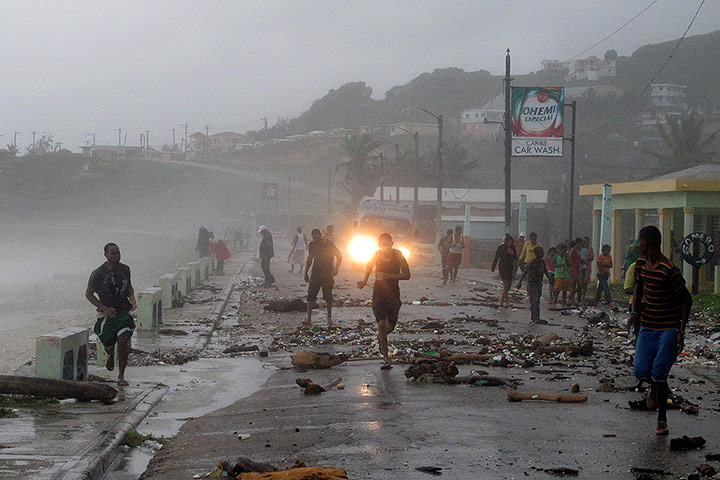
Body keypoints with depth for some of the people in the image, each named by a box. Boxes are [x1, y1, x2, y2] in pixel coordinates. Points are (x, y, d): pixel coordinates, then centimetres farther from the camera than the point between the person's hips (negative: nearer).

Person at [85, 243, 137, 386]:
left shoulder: (125, 269, 0)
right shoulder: (98, 274, -12)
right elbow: (88, 294, -3)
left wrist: (132, 298, -4)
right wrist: (104, 308, -14)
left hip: (124, 311, 2)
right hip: (107, 314, -1)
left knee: (123, 340, -16)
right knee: (108, 345, 9)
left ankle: (121, 376, -3)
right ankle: (111, 356, 50)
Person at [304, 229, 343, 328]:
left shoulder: (329, 244, -7)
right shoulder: (312, 245, 7)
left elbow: (339, 256, -3)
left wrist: (336, 269, -15)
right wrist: (306, 272, 17)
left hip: (327, 274, -3)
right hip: (315, 274, 3)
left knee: (328, 296, 3)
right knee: (311, 296, -7)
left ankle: (329, 317, 20)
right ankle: (309, 319, -8)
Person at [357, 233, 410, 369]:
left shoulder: (397, 255, -8)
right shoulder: (376, 256, -5)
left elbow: (407, 275, -11)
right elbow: (368, 271, 11)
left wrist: (387, 275, -22)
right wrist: (364, 282, -11)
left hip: (393, 295, 1)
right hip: (379, 294, -1)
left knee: (390, 326, 10)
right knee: (381, 324, -17)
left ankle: (380, 337, 47)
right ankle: (386, 359, -14)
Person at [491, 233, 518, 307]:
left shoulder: (513, 247, 1)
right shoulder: (501, 247, -9)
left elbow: (516, 258, 3)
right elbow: (496, 257, 0)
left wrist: (512, 253, -17)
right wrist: (493, 267, 6)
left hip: (510, 267, 5)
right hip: (502, 267, -5)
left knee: (509, 284, 8)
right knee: (506, 284, -16)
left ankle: (502, 298, 27)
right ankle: (506, 301, -11)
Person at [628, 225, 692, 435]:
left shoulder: (669, 271, -19)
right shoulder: (641, 264, 3)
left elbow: (687, 299, -11)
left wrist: (681, 331, -14)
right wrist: (634, 311, 5)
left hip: (670, 327, -6)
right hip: (648, 326, 6)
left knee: (659, 373, -13)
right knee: (641, 371, -5)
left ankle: (662, 419, 2)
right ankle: (655, 387, 31)